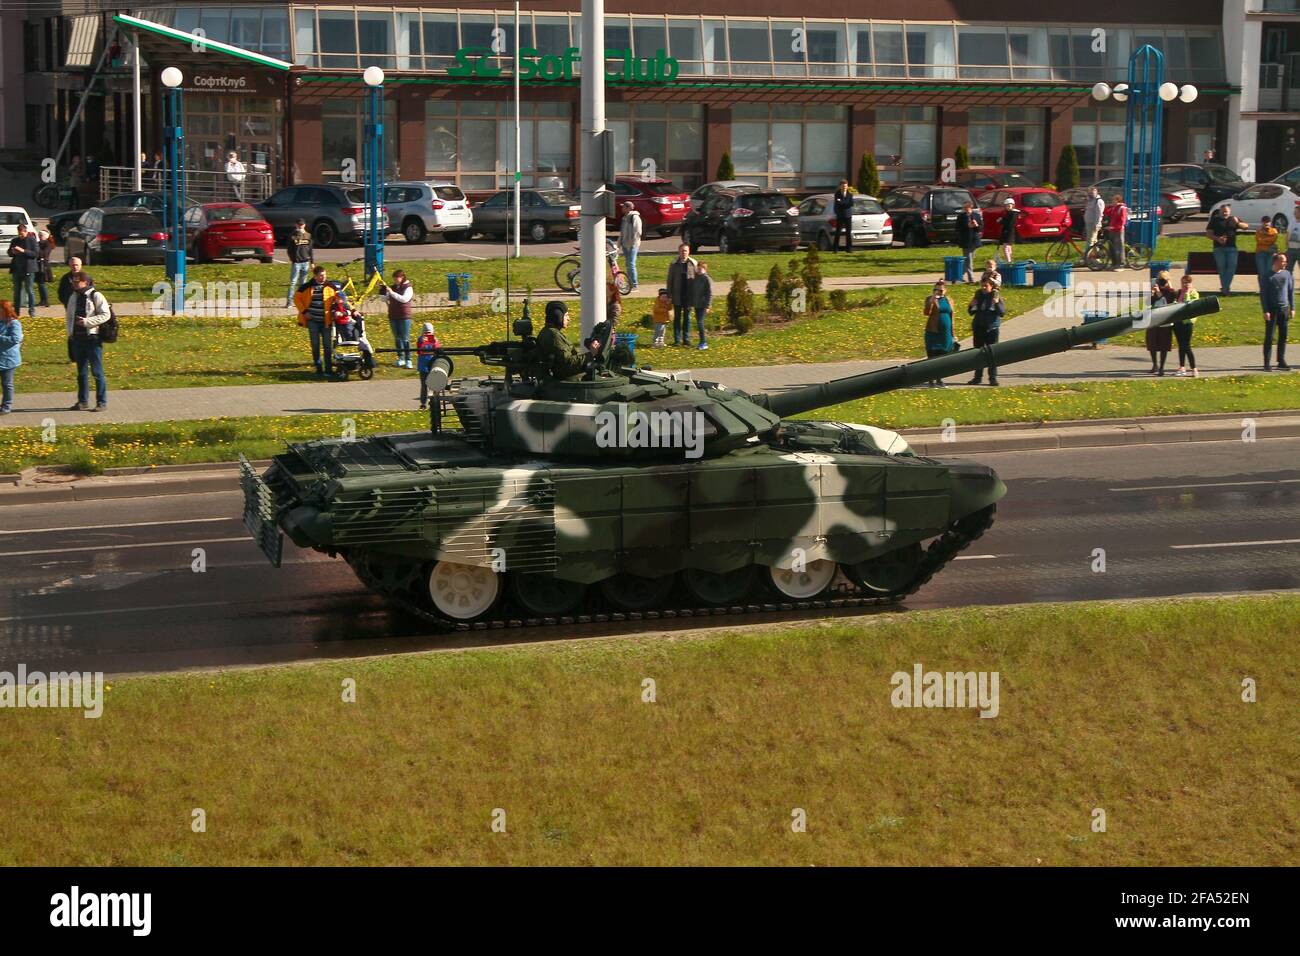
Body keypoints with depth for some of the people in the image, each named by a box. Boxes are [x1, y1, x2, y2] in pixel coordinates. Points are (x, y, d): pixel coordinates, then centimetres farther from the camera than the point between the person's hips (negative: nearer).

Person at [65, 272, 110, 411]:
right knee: (81, 372, 11)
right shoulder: (74, 297, 13)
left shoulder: (96, 296, -6)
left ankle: (102, 402, 1)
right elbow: (68, 316, 22)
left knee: (97, 372, -4)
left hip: (92, 338, -6)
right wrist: (70, 332, 8)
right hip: (78, 338, 6)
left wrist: (87, 321, -19)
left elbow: (106, 315, -12)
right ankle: (83, 402, 17)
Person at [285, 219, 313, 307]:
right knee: (293, 282, -7)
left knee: (303, 283, 8)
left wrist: (312, 262, 11)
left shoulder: (308, 236, 10)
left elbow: (311, 249, 13)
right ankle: (289, 301, -7)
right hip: (296, 262, -3)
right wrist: (291, 259, -12)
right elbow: (288, 248, 1)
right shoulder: (292, 236, 1)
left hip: (305, 262, 3)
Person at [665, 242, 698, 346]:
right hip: (677, 295, -1)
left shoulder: (693, 263, 0)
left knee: (687, 317, 8)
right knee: (677, 317, 5)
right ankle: (677, 339, 9)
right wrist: (669, 295, -2)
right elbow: (670, 280, 2)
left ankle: (686, 339, 14)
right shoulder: (673, 264, -1)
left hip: (689, 295, 1)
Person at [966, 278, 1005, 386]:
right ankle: (978, 377, 15)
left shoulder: (996, 296, -5)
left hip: (992, 328, -4)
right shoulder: (978, 295, 4)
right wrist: (971, 305, -10)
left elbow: (1003, 312, -9)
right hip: (979, 328, 4)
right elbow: (971, 312, 11)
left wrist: (997, 303, -24)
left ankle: (993, 378, 4)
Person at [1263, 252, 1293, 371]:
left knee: (1283, 336, 6)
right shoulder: (1268, 276, -4)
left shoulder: (1287, 274, 9)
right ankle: (1266, 363, -1)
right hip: (1272, 309, -4)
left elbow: (1291, 291, 14)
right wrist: (1265, 311, -11)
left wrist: (1292, 308, 9)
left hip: (1284, 308, 4)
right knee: (1269, 336, -4)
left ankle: (1281, 361, 13)